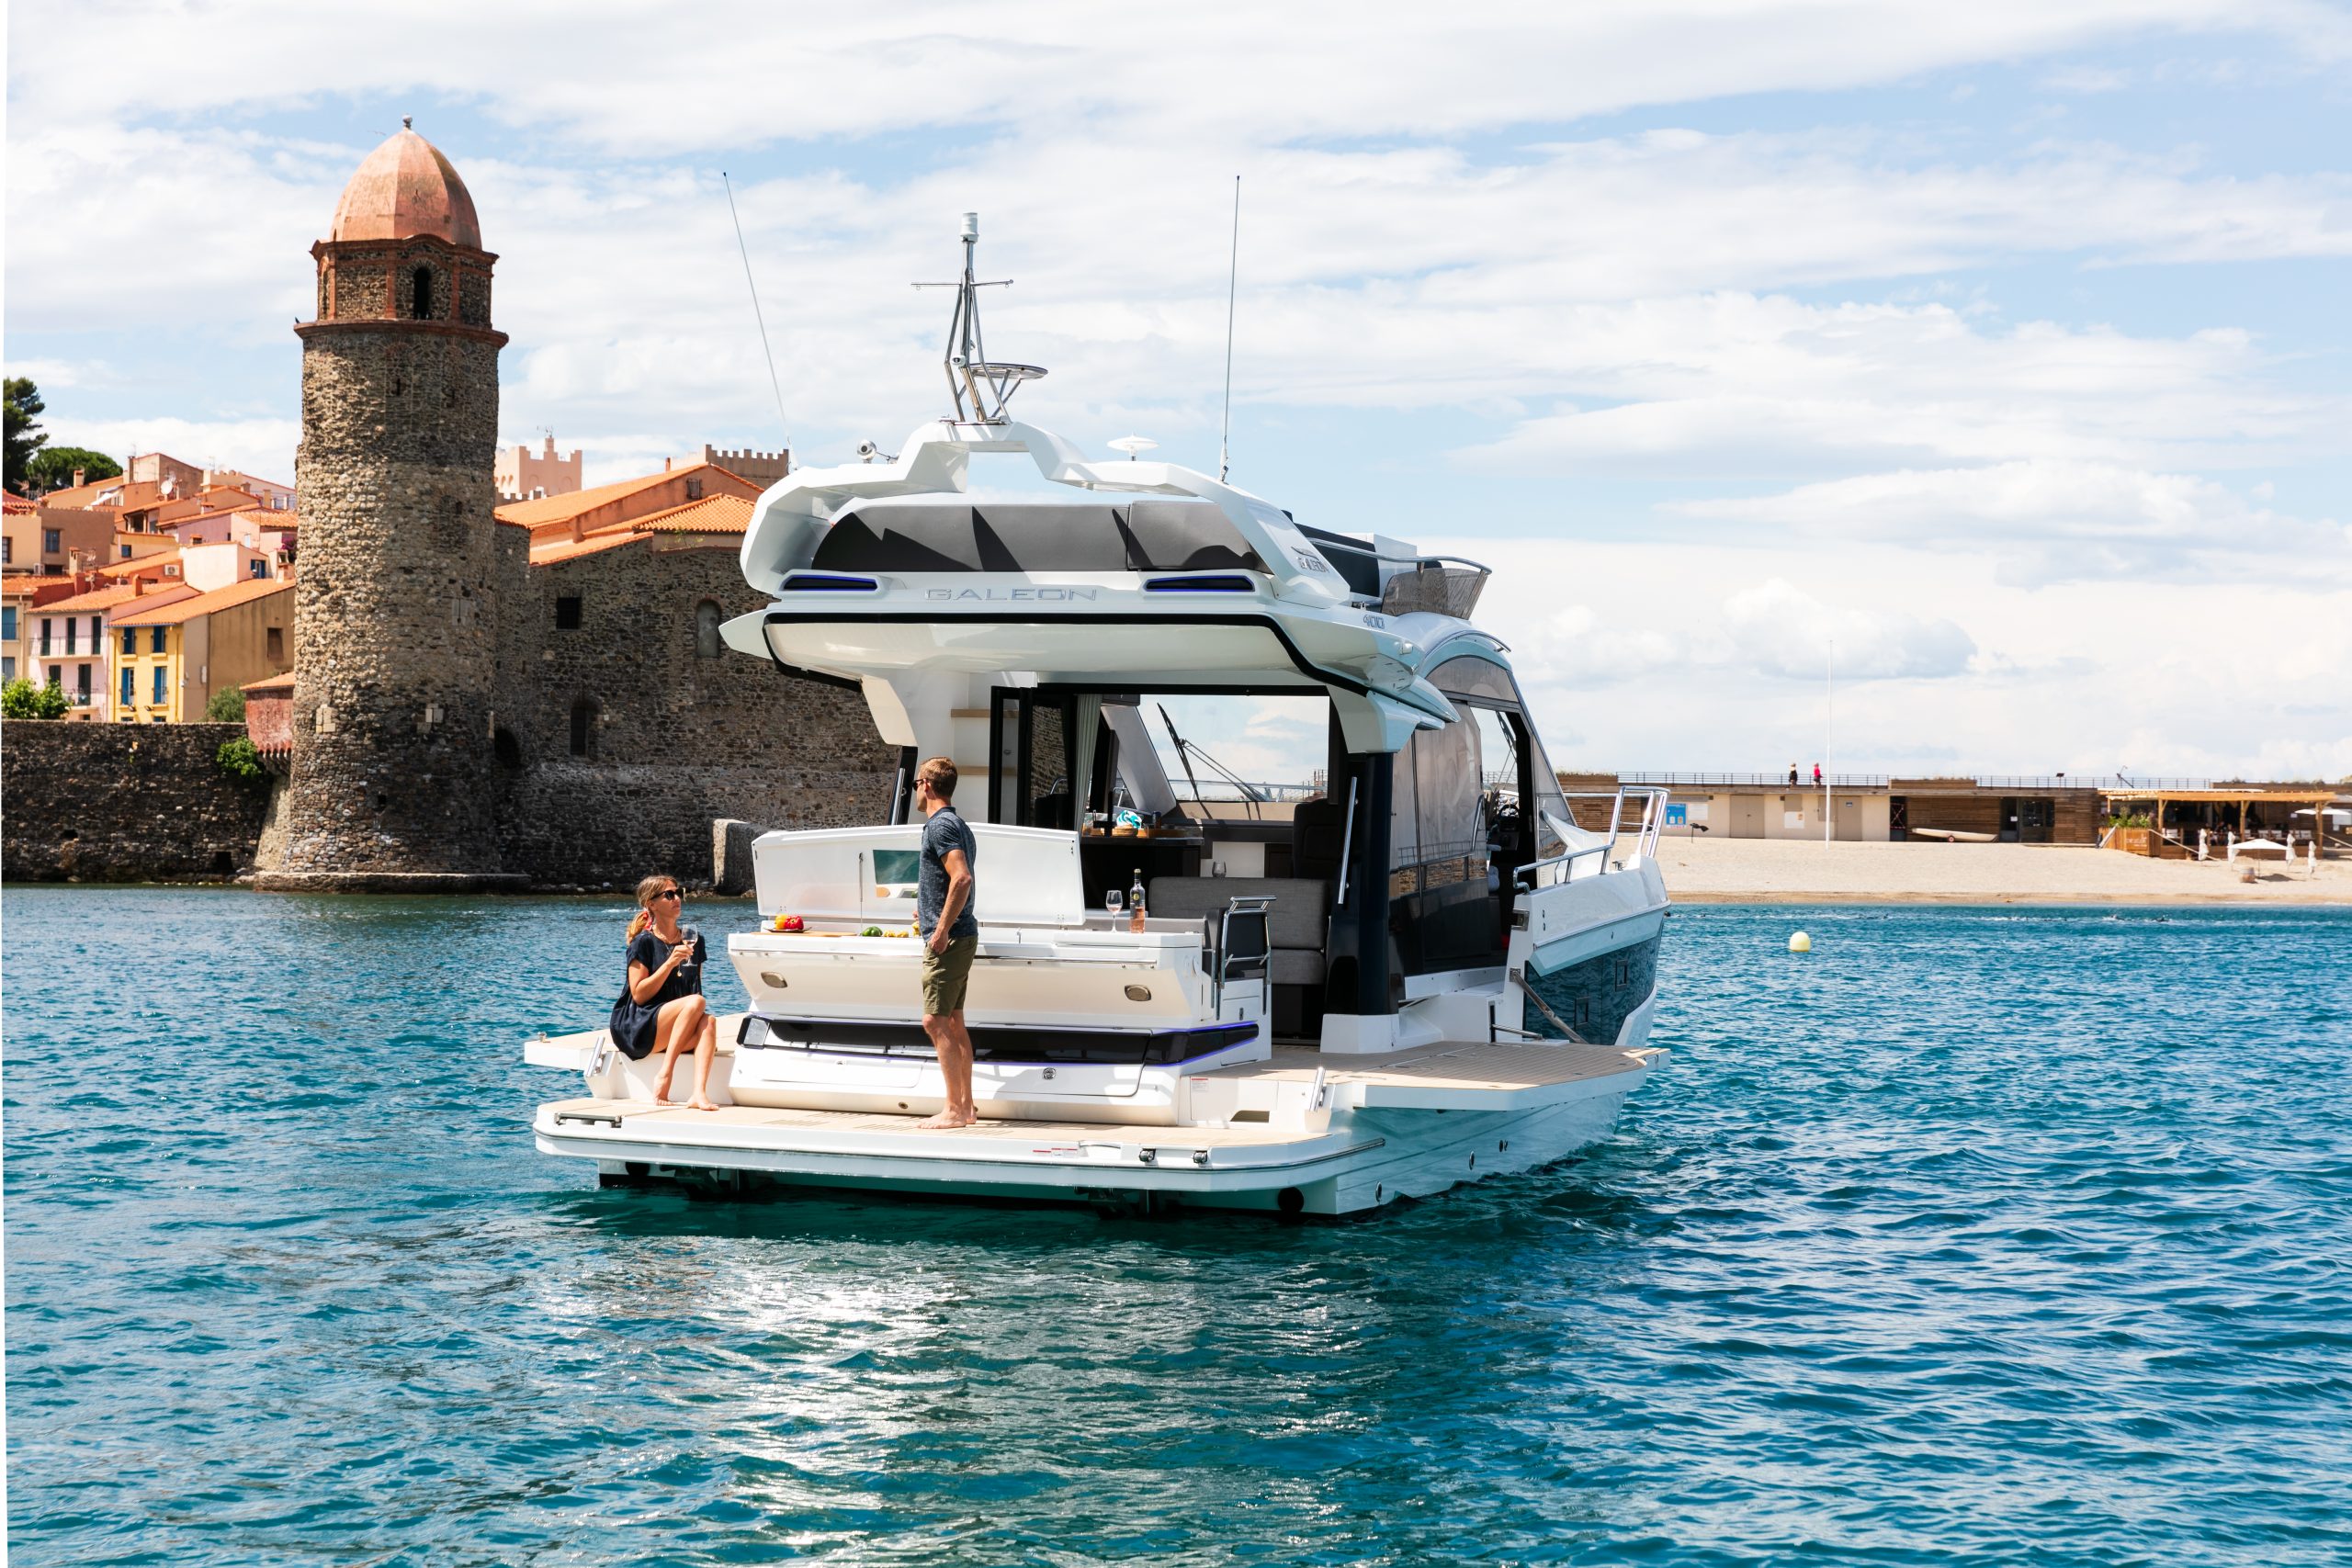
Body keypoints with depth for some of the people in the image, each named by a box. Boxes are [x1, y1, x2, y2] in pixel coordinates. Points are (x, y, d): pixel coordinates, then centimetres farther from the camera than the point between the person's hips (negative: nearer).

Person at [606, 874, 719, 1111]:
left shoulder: (693, 941, 15)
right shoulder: (644, 942, -3)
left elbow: (696, 988, 19)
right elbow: (639, 995, -11)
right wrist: (670, 962, -20)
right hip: (634, 1027, -5)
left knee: (709, 1021, -29)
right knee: (695, 1002, -30)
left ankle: (699, 1093, -45)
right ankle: (664, 1076, -30)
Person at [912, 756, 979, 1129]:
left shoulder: (940, 826, -14)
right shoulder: (957, 825, 17)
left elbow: (962, 878, -26)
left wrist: (942, 929, -24)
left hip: (947, 939, -10)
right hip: (963, 935, 10)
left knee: (936, 1022, -9)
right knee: (953, 1022, 12)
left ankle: (954, 1110, -10)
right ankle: (966, 1107, 14)